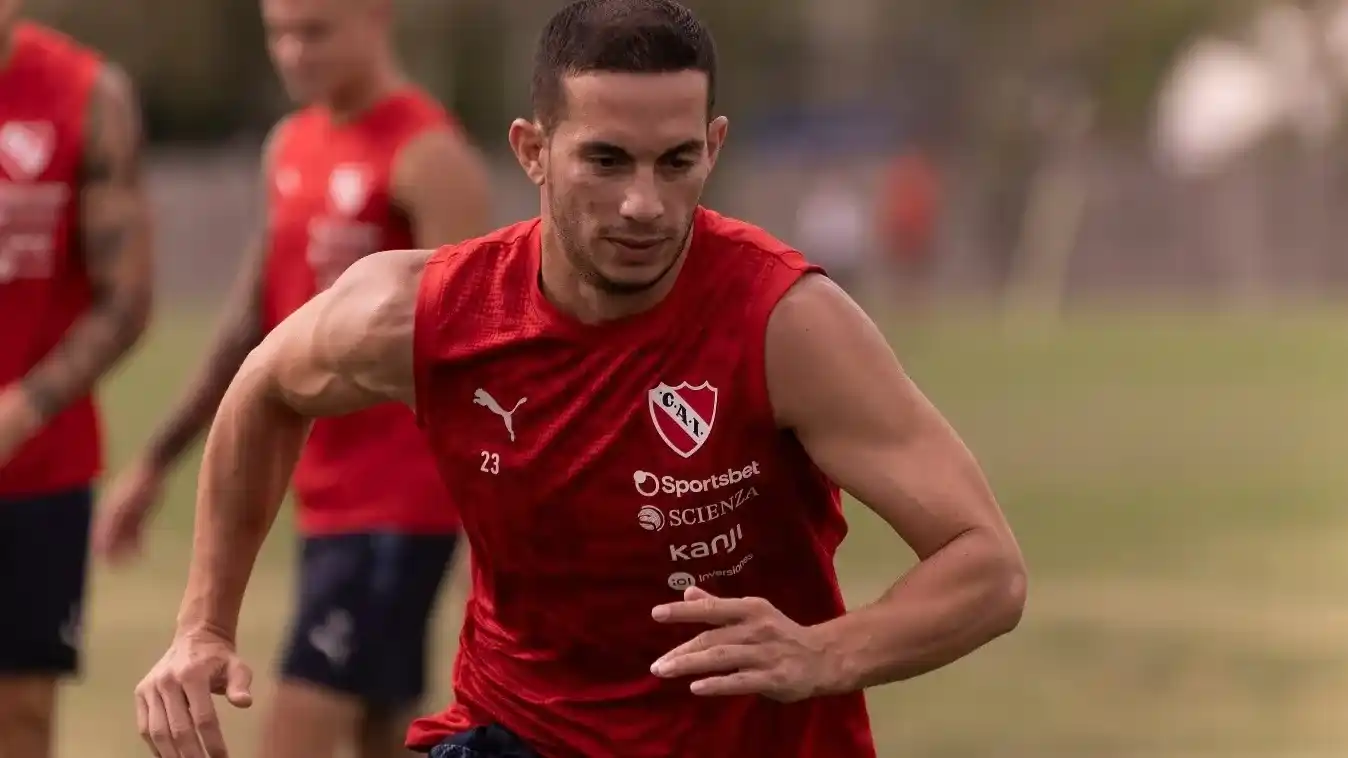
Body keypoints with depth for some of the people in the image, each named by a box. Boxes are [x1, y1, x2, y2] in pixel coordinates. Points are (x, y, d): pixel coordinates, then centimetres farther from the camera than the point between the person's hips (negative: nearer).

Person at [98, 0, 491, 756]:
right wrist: (158, 461, 21)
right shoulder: (292, 147, 13)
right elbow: (252, 324, 21)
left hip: (399, 506, -8)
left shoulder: (430, 158, -13)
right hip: (326, 501, 8)